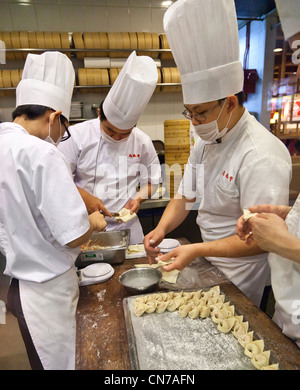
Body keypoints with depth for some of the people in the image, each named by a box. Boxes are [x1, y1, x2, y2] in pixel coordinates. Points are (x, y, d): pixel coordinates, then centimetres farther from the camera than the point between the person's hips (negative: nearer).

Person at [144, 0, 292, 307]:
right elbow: (185, 196, 3)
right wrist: (162, 229, -14)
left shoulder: (262, 155, -27)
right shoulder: (204, 143, -1)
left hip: (242, 281, -7)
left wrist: (197, 250, -33)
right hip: (210, 264, 7)